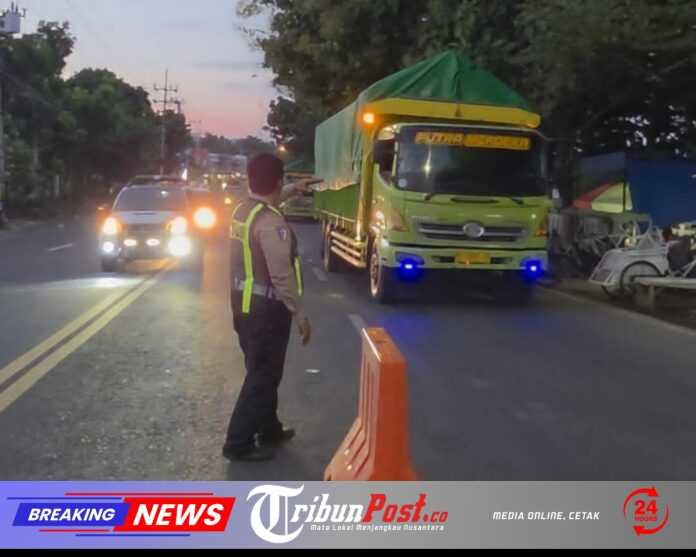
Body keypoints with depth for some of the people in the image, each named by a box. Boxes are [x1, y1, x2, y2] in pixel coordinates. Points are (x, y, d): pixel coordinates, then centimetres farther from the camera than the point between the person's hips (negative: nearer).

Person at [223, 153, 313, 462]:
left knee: (262, 371, 20)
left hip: (244, 303, 10)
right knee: (262, 376, 0)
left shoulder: (243, 209, 6)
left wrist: (293, 190, 41)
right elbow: (281, 275, -26)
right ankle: (238, 443, 6)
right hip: (266, 308, -9)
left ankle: (269, 430, 34)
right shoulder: (271, 223, -22)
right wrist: (300, 314, -20)